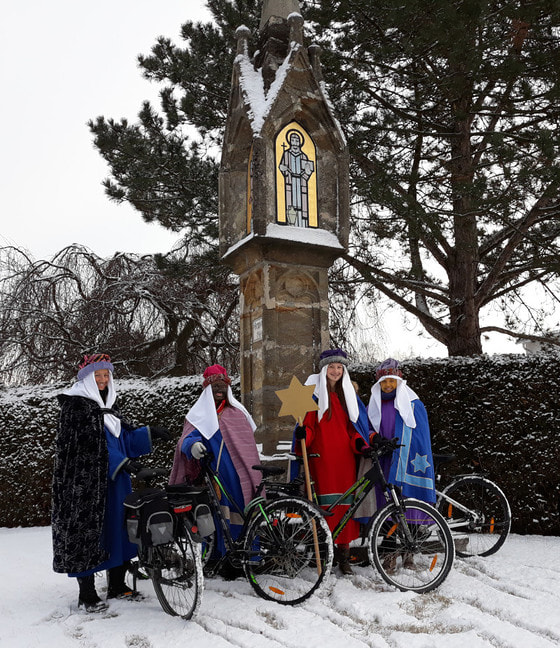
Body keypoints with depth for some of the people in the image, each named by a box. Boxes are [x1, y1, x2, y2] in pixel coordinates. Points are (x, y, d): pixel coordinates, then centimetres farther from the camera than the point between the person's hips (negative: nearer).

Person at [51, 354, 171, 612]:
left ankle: (117, 586, 23)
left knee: (119, 529, 11)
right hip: (85, 482, -8)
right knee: (87, 532, -3)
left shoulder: (109, 405, 16)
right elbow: (88, 444, -17)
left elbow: (123, 438, 18)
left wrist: (148, 433, 2)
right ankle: (86, 594, 8)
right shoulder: (75, 405, -8)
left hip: (114, 482, 8)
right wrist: (120, 462, -22)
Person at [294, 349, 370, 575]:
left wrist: (359, 441, 0)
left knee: (346, 504, 1)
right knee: (326, 504, -5)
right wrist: (302, 434, -20)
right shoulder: (314, 393, 5)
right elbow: (308, 423, 1)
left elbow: (352, 426, 19)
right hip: (322, 457, -3)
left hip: (344, 457, 3)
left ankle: (344, 555, 8)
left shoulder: (348, 394, 16)